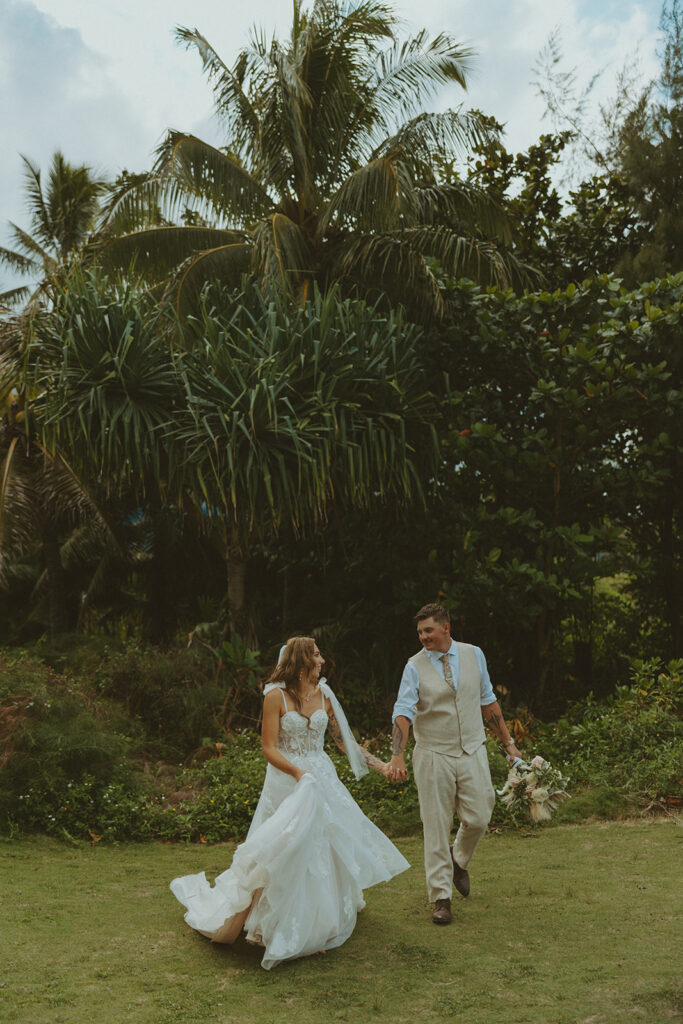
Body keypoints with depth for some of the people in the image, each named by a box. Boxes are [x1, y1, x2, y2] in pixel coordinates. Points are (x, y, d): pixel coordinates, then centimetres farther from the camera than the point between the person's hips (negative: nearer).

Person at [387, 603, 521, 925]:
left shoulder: (473, 655, 2)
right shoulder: (415, 666, -7)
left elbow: (488, 702, 10)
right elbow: (403, 712, -16)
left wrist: (508, 742, 10)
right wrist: (398, 755, -30)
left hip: (472, 752, 2)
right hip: (434, 756, -2)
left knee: (478, 818, 3)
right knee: (436, 827, 2)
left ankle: (459, 859, 36)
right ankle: (440, 898, 16)